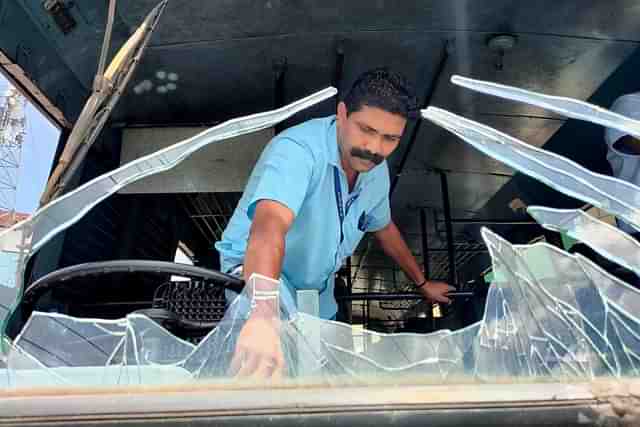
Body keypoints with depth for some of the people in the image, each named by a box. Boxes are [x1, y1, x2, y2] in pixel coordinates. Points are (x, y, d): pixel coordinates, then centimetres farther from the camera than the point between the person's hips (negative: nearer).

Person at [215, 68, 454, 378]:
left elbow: (383, 227, 13)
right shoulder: (298, 150, -32)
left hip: (317, 293, 8)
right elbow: (269, 227, -48)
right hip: (253, 269, -7)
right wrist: (263, 315, -64)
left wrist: (423, 284, 22)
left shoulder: (377, 172, -5)